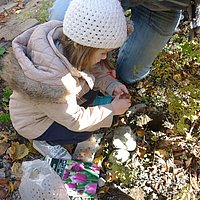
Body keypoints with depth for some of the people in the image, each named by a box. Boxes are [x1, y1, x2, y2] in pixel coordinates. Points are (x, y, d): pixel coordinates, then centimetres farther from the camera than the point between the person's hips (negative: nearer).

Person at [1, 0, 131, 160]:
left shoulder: (66, 41, -23)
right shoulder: (53, 81, -43)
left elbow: (93, 69, -2)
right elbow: (75, 120, -26)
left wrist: (111, 85, -17)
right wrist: (111, 110, -20)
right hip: (33, 122, -7)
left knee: (91, 86, -5)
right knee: (86, 132, -12)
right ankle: (44, 141, 9)